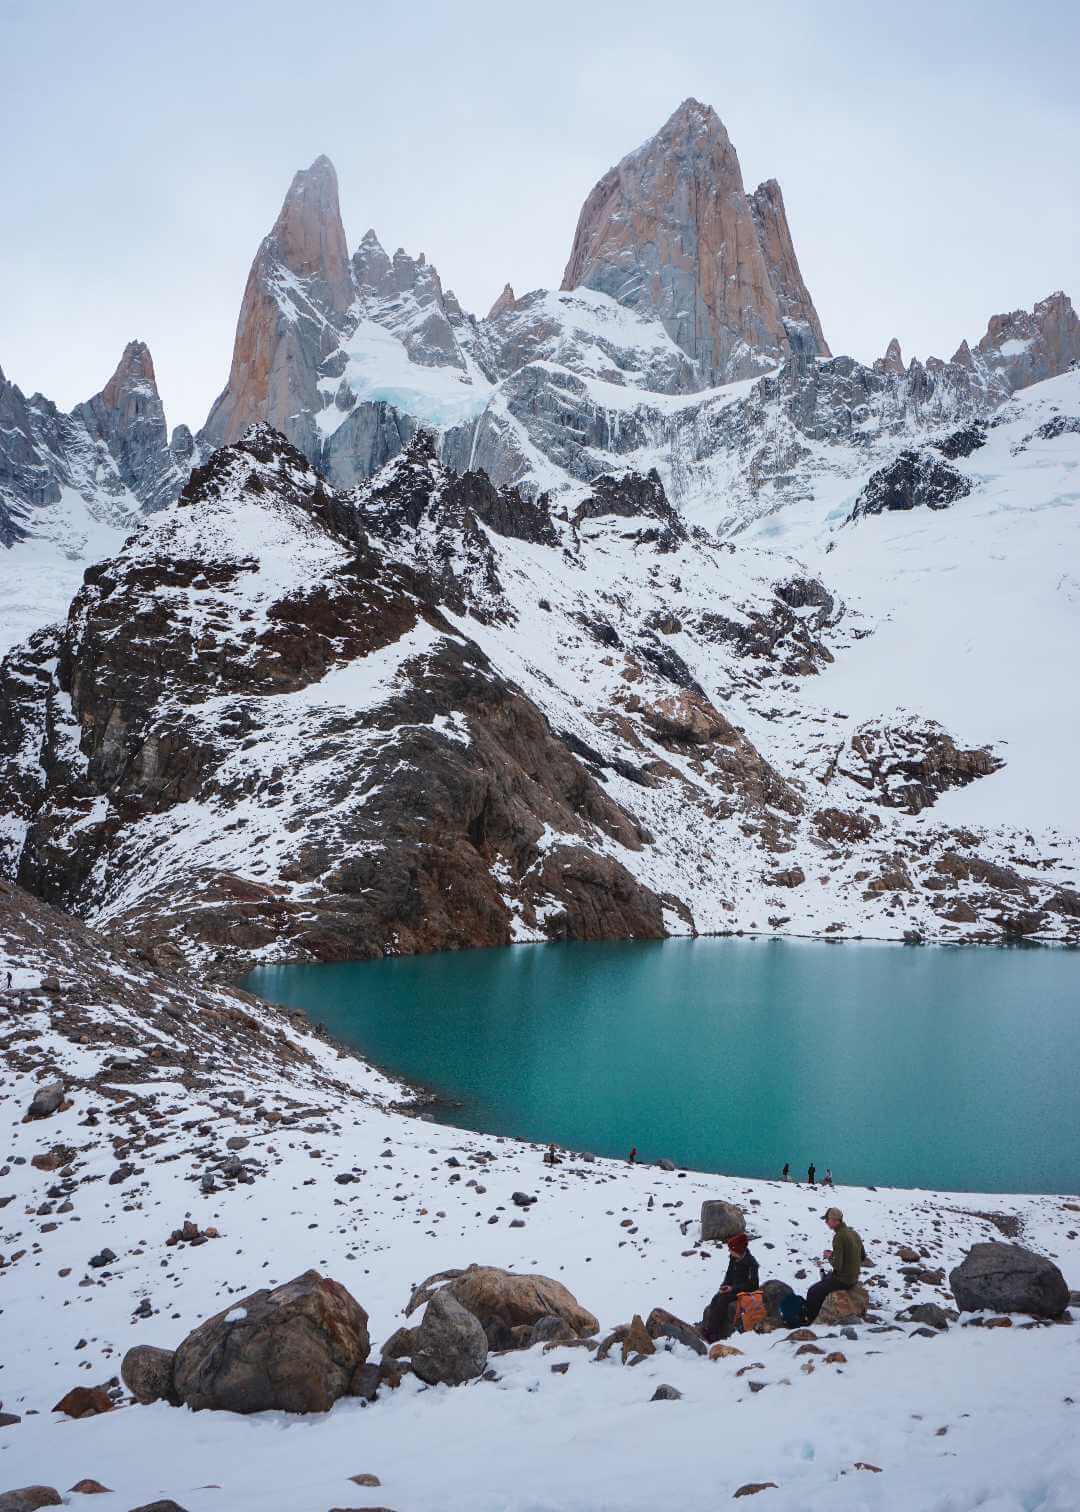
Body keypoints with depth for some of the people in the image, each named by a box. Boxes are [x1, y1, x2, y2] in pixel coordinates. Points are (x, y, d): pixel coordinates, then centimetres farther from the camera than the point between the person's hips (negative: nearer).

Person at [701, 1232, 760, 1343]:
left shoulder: (751, 1262, -19)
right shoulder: (733, 1259, 4)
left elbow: (751, 1284, -19)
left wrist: (733, 1288, -22)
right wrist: (724, 1286, -3)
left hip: (745, 1291, -7)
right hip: (732, 1288, 8)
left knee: (722, 1301, -26)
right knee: (715, 1300, -17)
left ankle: (713, 1335, -22)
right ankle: (706, 1329, -18)